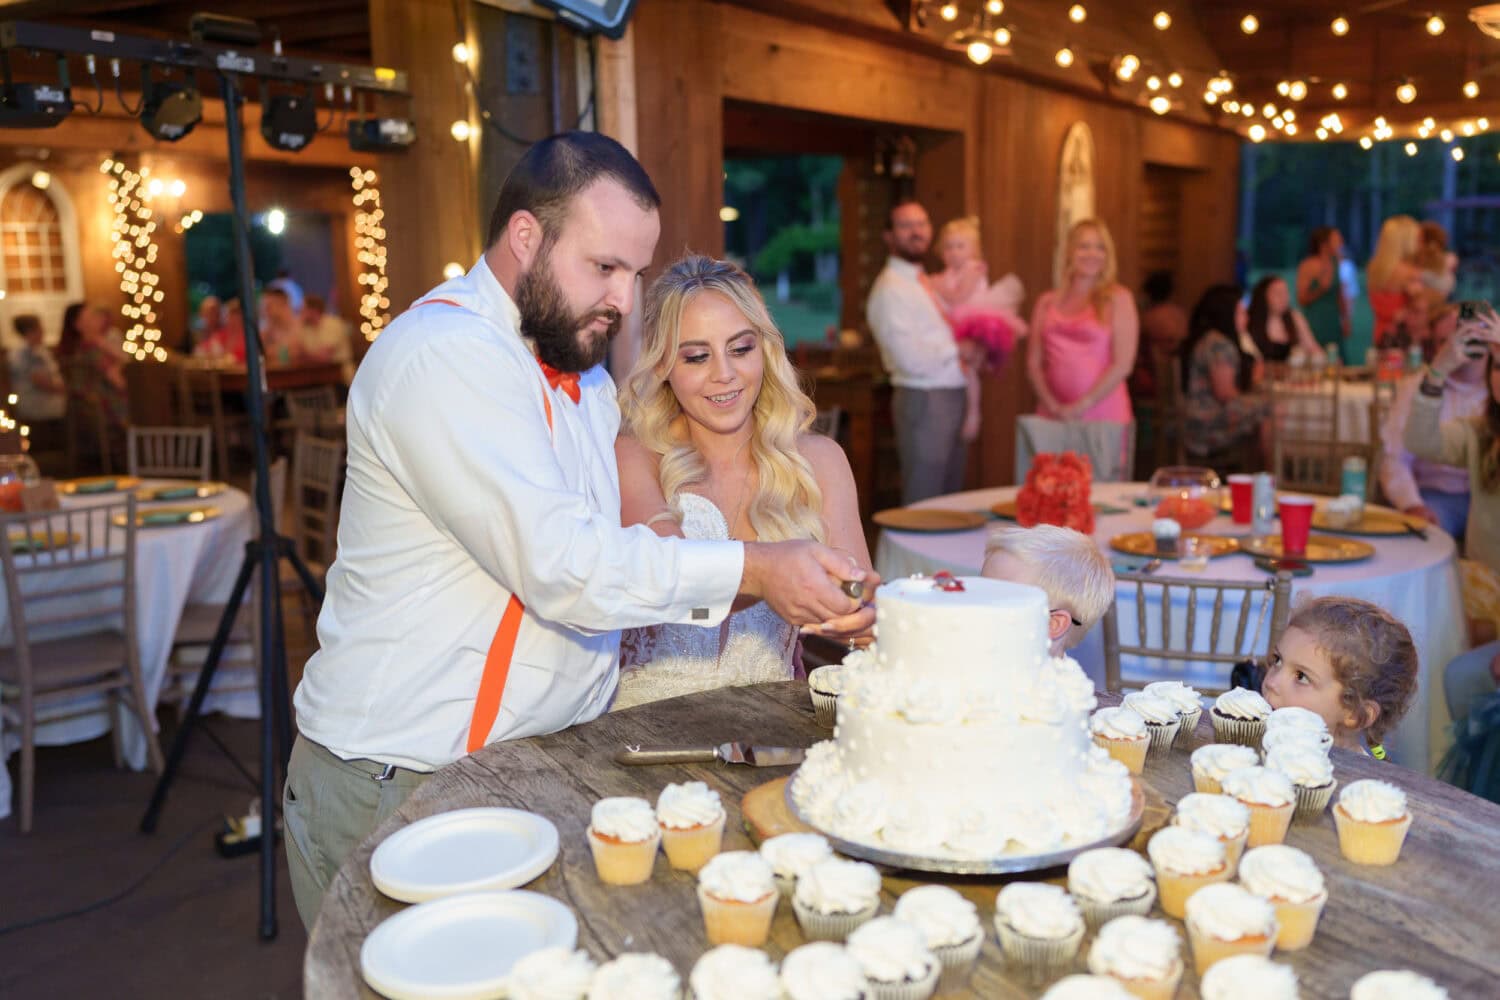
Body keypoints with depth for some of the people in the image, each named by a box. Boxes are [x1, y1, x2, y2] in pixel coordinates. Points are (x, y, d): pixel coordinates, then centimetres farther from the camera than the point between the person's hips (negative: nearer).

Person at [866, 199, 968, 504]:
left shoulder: (924, 284, 17)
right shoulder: (890, 289, -13)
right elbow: (912, 360, -21)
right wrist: (959, 350, -9)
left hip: (954, 396, 9)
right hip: (924, 400, -9)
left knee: (951, 500, 14)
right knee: (923, 505, -4)